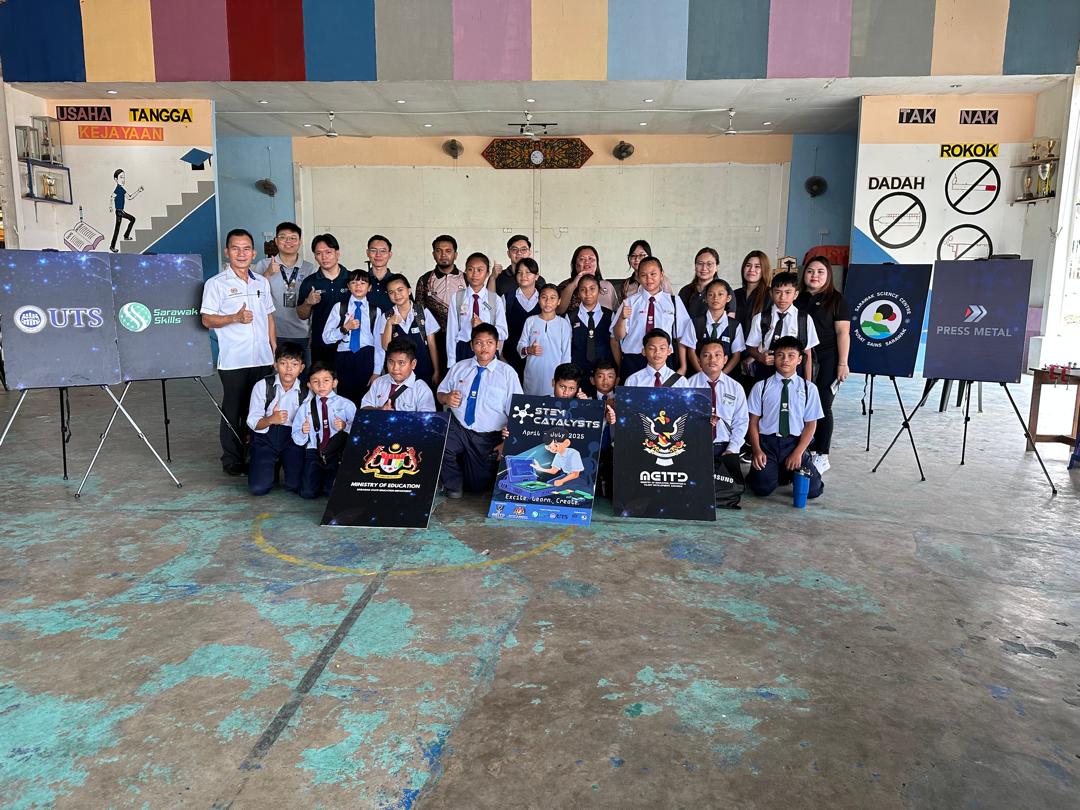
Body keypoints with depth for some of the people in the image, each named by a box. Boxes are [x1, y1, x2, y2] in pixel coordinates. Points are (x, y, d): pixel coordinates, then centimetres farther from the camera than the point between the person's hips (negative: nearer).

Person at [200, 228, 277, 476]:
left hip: (263, 359, 5)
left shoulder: (262, 282, 12)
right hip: (233, 361, -4)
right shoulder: (216, 283, -3)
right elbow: (207, 319, -5)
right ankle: (232, 459, 15)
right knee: (233, 411, 4)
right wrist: (235, 318, -20)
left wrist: (274, 349, 13)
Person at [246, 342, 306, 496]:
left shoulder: (305, 391, -5)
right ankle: (272, 465, 20)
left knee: (296, 486, -16)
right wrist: (271, 420, -30)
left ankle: (285, 465, 19)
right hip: (265, 437, 0)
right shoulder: (262, 386, -8)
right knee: (258, 488, -14)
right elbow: (252, 422, -10)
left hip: (292, 437, 1)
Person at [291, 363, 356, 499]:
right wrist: (303, 431, -10)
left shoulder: (345, 404, 4)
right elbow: (296, 438, 11)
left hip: (338, 453, -2)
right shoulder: (305, 407, 10)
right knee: (308, 492, -12)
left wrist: (345, 426, -20)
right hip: (314, 452, 2)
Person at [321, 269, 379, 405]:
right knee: (346, 400, 2)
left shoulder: (375, 311, 7)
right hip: (345, 359, 1)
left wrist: (376, 372, -3)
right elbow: (326, 338, 4)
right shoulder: (339, 308, 8)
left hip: (367, 359, -1)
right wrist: (345, 328, -12)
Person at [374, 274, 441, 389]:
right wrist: (389, 324, -19)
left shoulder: (424, 313, -2)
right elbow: (385, 346, -6)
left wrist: (436, 371, 3)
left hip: (424, 371, -1)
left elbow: (432, 344, 2)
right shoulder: (386, 317, 1)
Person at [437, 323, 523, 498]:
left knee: (480, 486, 4)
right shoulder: (459, 367, 8)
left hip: (488, 438, -2)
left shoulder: (507, 372, -4)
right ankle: (453, 484, 2)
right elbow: (440, 393, 14)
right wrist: (446, 398, -11)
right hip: (457, 428, 2)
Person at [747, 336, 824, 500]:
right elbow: (753, 421, 3)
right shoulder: (761, 387, 5)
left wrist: (798, 453, -9)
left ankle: (790, 472, 15)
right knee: (763, 487, -23)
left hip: (795, 443, 1)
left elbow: (811, 425, 4)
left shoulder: (809, 388, 6)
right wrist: (757, 450, -10)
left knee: (812, 489, -17)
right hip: (767, 442, -1)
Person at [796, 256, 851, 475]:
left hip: (826, 360, -3)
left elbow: (843, 332, -3)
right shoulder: (797, 298, 13)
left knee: (822, 406, -1)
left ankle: (822, 456, 8)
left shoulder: (836, 299, 2)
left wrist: (843, 363, -10)